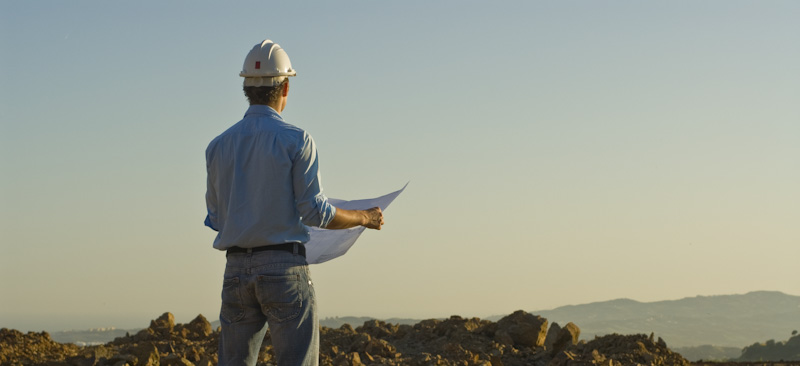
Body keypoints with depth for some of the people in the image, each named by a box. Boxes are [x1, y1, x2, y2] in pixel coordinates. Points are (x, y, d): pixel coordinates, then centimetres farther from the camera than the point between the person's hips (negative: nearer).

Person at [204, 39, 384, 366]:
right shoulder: (296, 141, -7)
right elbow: (314, 212, -10)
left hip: (237, 270, 4)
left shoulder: (218, 146, 7)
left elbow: (216, 218, 13)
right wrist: (364, 218, 7)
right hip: (284, 268, -4)